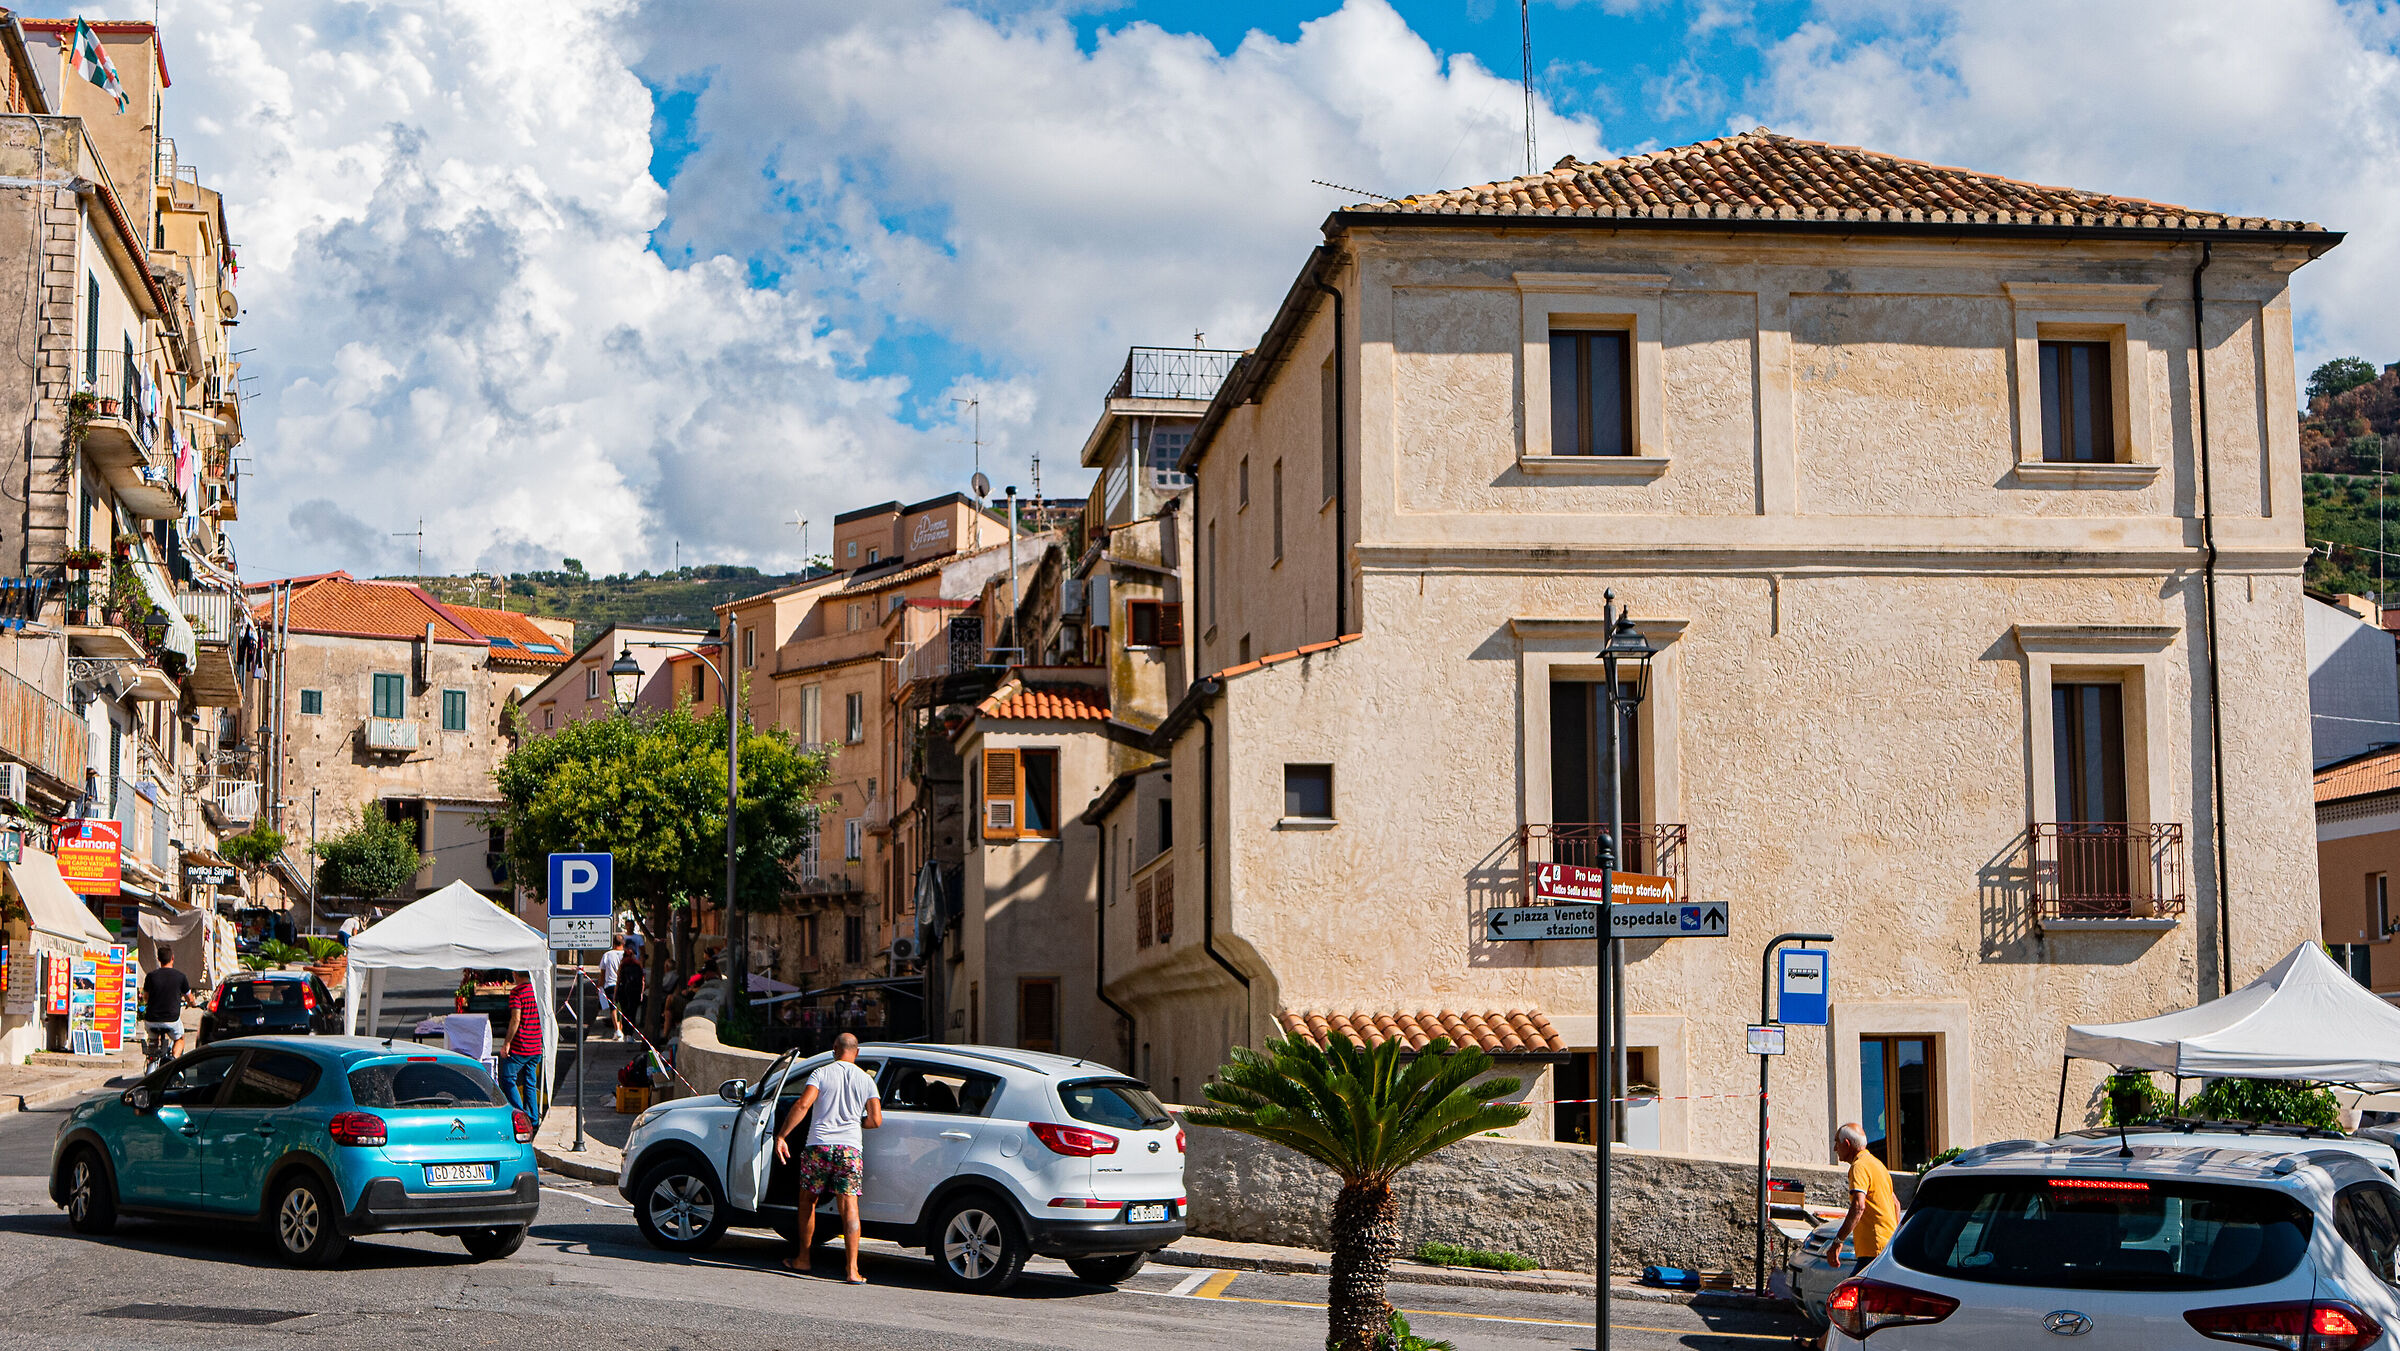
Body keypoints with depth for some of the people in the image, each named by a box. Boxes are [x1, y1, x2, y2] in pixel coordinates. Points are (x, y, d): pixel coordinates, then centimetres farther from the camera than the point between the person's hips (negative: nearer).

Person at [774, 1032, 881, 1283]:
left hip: (819, 1145, -1)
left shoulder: (821, 1074, 3)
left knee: (807, 1202, 17)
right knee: (849, 1207, -3)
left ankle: (803, 1259, 25)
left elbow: (802, 1104, -11)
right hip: (850, 1148, 1)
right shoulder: (866, 1079, 8)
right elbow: (876, 1120, 3)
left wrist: (781, 1136, -10)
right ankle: (853, 1269, -12)